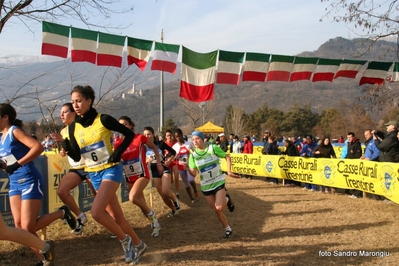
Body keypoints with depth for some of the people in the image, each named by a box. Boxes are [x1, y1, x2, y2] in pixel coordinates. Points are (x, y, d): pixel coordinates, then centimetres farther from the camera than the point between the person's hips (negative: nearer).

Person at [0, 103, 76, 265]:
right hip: (14, 184, 8)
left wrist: (17, 164, -26)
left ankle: (62, 213, 11)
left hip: (30, 182, -8)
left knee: (28, 227, -10)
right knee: (19, 226, 1)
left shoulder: (15, 131, -11)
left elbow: (39, 147, -25)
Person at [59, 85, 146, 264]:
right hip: (93, 175, 6)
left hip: (110, 170, -6)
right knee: (115, 215, 10)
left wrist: (118, 153, -14)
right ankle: (137, 244, 29)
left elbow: (129, 134, -4)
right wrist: (66, 147, -21)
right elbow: (76, 157, -1)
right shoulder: (73, 127, 1)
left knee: (96, 211, -21)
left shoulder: (103, 119, -12)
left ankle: (124, 239, 3)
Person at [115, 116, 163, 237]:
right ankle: (154, 223, 29)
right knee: (141, 203, 9)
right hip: (129, 177, 5)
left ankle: (151, 214, -1)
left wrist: (159, 164, 4)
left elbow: (154, 147, 5)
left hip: (142, 174, -5)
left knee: (132, 198, -26)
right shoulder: (118, 143, 0)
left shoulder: (140, 137, -9)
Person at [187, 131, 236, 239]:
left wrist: (229, 171, -8)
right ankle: (228, 229, 26)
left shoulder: (213, 148, -11)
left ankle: (227, 200, 16)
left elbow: (227, 157, 1)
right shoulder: (193, 155, -5)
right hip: (206, 186, 3)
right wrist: (187, 168, -27)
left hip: (218, 182, -3)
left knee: (219, 207, -19)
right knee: (216, 211, 6)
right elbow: (194, 173, -7)